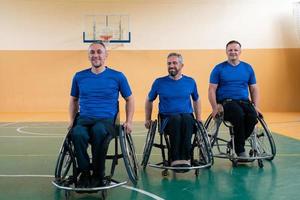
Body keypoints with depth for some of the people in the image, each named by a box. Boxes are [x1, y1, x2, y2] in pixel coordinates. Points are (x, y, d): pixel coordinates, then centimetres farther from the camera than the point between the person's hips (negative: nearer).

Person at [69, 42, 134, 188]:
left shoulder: (117, 76, 6)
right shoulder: (79, 76, 13)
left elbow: (129, 99, 15)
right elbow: (73, 100, 26)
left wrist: (128, 122, 4)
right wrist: (72, 120, 13)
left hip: (106, 120, -2)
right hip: (83, 119, 2)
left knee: (98, 131, -39)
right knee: (77, 134, -35)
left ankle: (98, 175, -20)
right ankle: (85, 173, -13)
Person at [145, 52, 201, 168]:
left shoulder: (190, 82, 11)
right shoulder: (159, 82, 7)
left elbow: (196, 100, 25)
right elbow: (149, 100, 20)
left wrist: (198, 118, 17)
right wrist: (147, 119, 17)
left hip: (187, 117, 1)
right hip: (167, 119, -1)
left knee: (187, 119, -37)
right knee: (176, 118, -38)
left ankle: (185, 158, -38)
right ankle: (175, 159, -38)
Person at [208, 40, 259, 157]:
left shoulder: (247, 68, 15)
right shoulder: (219, 69, 5)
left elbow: (253, 89, 18)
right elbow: (212, 90, 1)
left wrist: (256, 106, 4)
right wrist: (215, 108, -11)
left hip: (244, 102, 3)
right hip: (226, 103, -3)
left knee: (253, 117, -29)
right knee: (239, 115, -35)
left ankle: (235, 144, -7)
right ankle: (240, 151, -19)